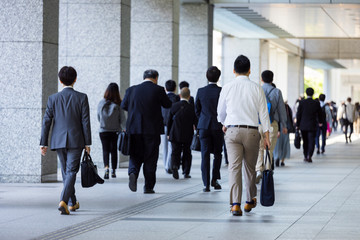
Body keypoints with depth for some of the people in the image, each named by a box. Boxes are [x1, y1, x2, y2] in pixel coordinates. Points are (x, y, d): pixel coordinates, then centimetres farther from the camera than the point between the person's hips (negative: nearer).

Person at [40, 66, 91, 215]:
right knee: (71, 171, -4)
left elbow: (46, 121, -1)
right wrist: (87, 143, 2)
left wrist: (43, 143, 3)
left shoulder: (53, 98, 1)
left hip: (58, 141, 3)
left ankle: (72, 203, 25)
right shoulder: (81, 98, -4)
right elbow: (85, 122, -4)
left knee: (66, 172, 15)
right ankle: (63, 201, -23)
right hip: (75, 141, -2)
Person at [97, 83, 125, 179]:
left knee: (105, 150, 4)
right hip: (116, 131, 0)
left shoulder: (101, 103, -6)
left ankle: (106, 167, -19)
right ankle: (113, 171, 17)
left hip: (103, 131, 0)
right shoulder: (118, 104, -11)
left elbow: (98, 118, 3)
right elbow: (122, 119, -6)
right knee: (114, 150, 13)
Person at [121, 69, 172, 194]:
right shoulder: (158, 90, -7)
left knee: (135, 155, 12)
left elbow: (123, 105, 11)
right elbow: (168, 105, 4)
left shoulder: (131, 90, 1)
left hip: (134, 129, 2)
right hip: (152, 130, -2)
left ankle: (133, 173, -17)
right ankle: (148, 186, 8)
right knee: (150, 158, 7)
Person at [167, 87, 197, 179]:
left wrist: (169, 133, 13)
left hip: (175, 135, 1)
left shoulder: (174, 106, -2)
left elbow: (169, 121, 4)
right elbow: (194, 123, -2)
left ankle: (175, 166, -22)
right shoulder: (191, 108, -8)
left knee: (175, 152, 4)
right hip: (187, 136, -1)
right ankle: (186, 172, 11)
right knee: (186, 153, 12)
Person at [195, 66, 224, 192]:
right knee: (217, 153, 15)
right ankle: (214, 179, 8)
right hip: (218, 126, -1)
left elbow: (197, 110, 7)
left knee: (205, 155, 2)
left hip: (204, 126, 1)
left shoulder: (201, 91, -1)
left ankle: (206, 184, -3)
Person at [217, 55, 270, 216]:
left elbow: (220, 111, 15)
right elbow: (263, 113, 0)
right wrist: (266, 136, 4)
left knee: (234, 167, -6)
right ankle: (250, 200, 31)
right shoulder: (256, 88, 1)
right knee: (250, 167, 16)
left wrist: (224, 124, 36)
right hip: (252, 131, 1)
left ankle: (235, 204, -19)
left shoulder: (227, 88, 3)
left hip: (232, 130, -1)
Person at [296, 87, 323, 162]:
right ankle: (309, 156, -16)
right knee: (311, 141, -2)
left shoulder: (302, 103, -5)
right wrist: (320, 122, 29)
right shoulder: (316, 103, -3)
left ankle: (305, 156, 18)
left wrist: (297, 125, 6)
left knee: (305, 142, 13)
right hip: (312, 125, -1)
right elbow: (319, 114, 10)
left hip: (303, 125, 1)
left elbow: (298, 114, -3)